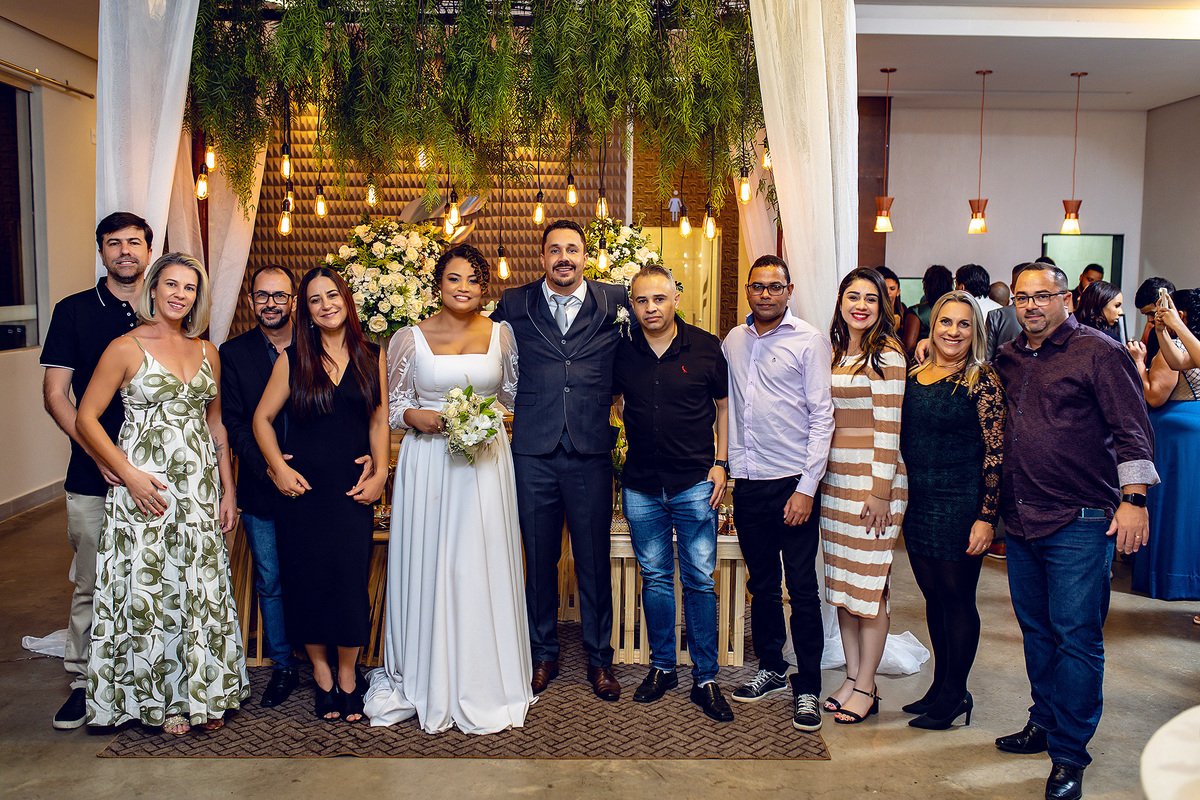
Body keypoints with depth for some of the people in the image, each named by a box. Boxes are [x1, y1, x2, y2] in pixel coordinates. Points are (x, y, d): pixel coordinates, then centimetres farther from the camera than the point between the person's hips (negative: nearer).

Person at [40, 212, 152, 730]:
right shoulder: (74, 311, 4)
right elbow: (55, 395, 0)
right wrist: (101, 454, -10)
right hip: (94, 478, -1)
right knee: (92, 584, 4)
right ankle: (83, 681, 20)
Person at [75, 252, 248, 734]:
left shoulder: (207, 352, 10)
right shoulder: (126, 347, -4)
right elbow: (86, 418, -5)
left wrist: (228, 490, 10)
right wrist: (128, 473, -14)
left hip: (200, 486, 4)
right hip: (145, 485, -4)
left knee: (203, 586, 7)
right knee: (150, 586, 3)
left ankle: (202, 692, 21)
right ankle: (160, 699, 19)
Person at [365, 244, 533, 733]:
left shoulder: (501, 334, 6)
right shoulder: (410, 339, 2)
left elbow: (513, 395, 14)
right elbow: (392, 404, 6)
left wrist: (486, 417, -4)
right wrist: (414, 417, -11)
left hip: (485, 460, 1)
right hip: (428, 465, 0)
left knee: (481, 568, 2)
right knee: (426, 567, 2)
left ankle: (483, 685, 17)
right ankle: (427, 682, 18)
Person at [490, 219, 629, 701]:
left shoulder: (615, 304, 4)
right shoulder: (514, 305, 6)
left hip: (592, 453, 0)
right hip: (534, 453, 1)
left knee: (595, 561, 9)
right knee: (539, 560, 11)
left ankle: (599, 657, 25)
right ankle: (543, 654, 28)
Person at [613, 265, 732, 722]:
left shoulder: (706, 347, -3)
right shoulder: (622, 352, 1)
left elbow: (724, 405, 6)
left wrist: (720, 463, 0)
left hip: (696, 483, -2)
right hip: (641, 486, 2)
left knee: (700, 581, 2)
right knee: (655, 578, 12)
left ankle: (705, 679, 14)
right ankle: (662, 668, 27)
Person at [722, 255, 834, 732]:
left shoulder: (809, 341, -4)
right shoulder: (733, 342, 11)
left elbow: (822, 416, -7)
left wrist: (807, 487, -13)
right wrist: (727, 468, 10)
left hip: (792, 482, -5)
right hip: (748, 482, 5)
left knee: (802, 590, 1)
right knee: (761, 584, 15)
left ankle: (807, 689, 12)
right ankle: (771, 669, 30)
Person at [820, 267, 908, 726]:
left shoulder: (885, 354, -8)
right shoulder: (835, 351, 14)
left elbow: (889, 427, -12)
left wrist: (880, 490, -16)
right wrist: (819, 476, 12)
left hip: (872, 480, -7)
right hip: (834, 478, 7)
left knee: (868, 583, -1)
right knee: (841, 583, 11)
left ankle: (866, 687, 10)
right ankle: (851, 677, 21)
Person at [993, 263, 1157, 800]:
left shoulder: (1098, 352, -6)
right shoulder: (1008, 358, 12)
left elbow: (1132, 429, -8)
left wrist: (1133, 499, -14)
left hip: (1079, 523, -6)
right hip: (1021, 519, 6)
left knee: (1076, 637, -1)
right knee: (1035, 629, 17)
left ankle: (1069, 754, 10)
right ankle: (1044, 723, 33)